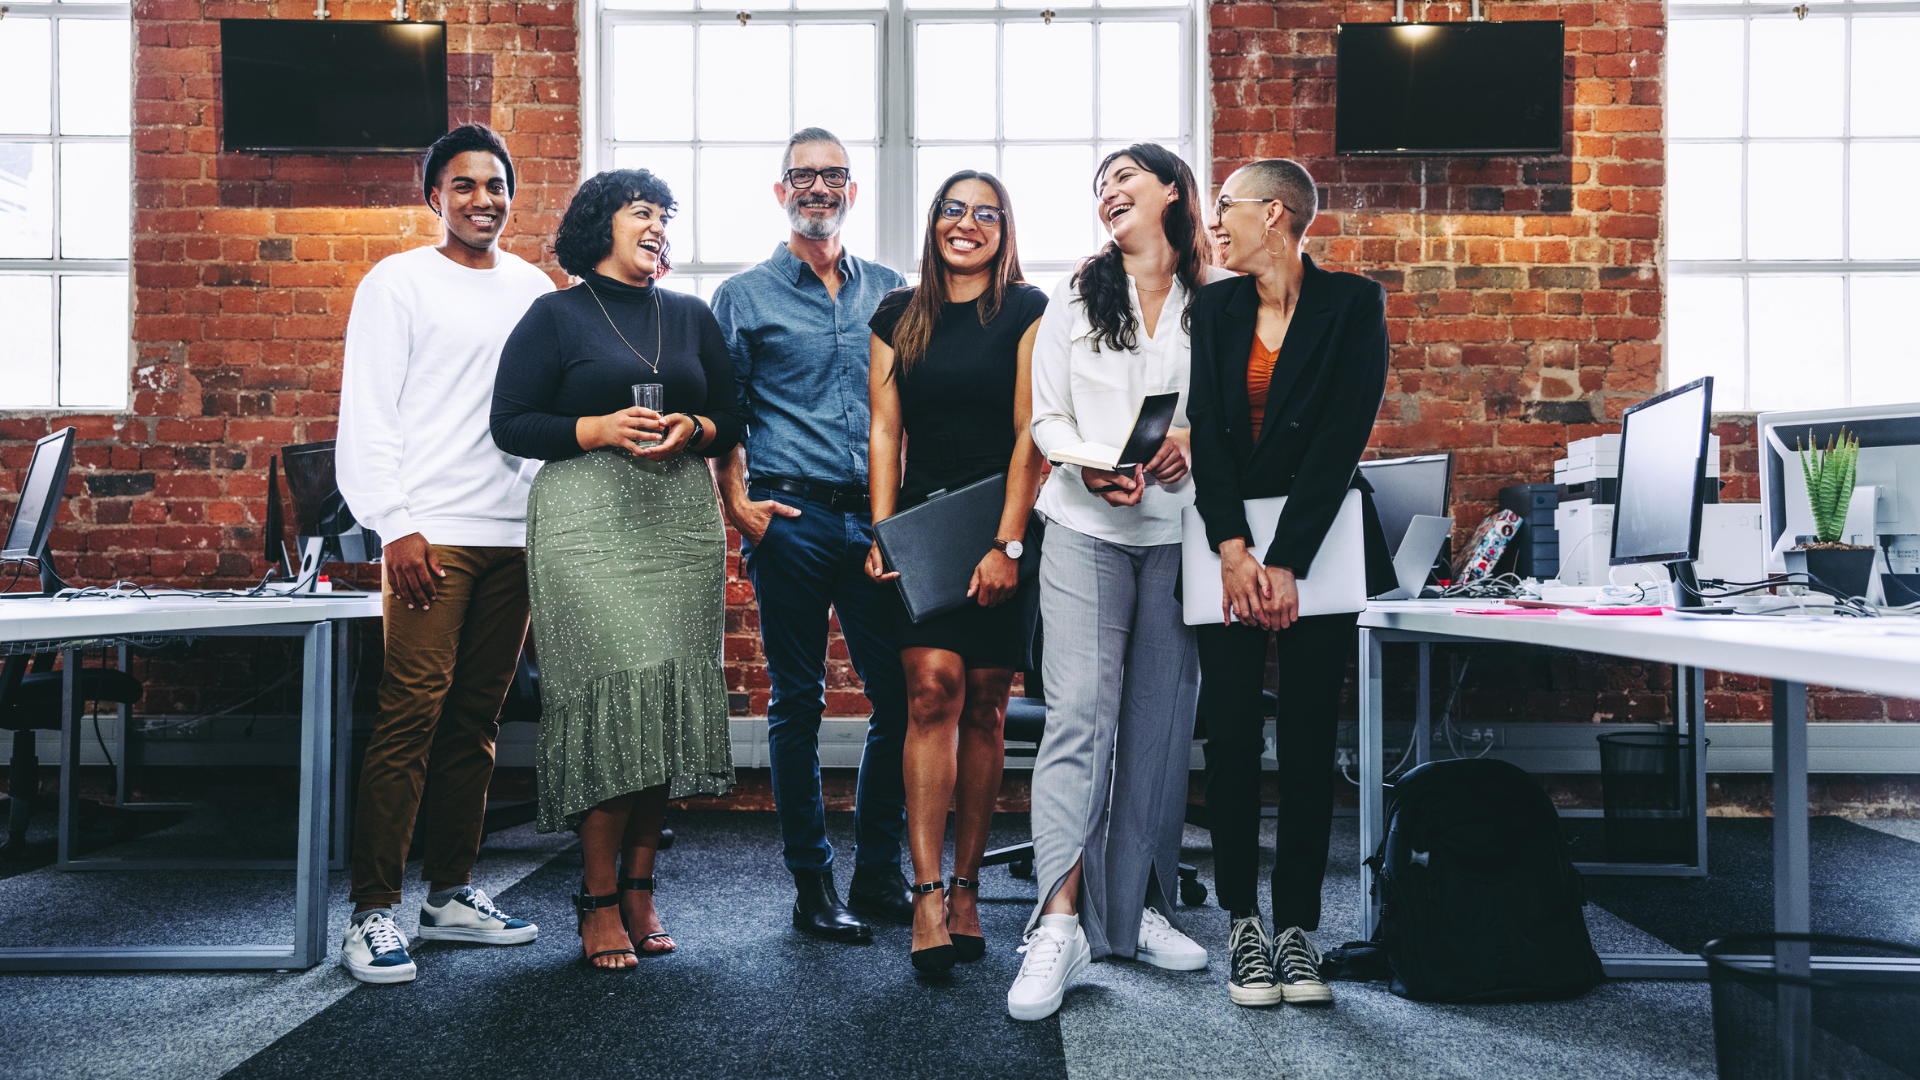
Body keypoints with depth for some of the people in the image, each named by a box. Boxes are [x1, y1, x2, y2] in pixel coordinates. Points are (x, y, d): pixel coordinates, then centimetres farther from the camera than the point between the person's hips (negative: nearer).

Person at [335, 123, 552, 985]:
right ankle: (374, 911, -3)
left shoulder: (536, 290, 17)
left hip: (516, 531, 5)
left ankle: (451, 893, 18)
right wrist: (395, 526, -12)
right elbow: (367, 415, -3)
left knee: (476, 717, 9)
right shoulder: (399, 283, 4)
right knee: (411, 712, -10)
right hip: (431, 532, -5)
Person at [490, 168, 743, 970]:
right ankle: (599, 898, -2)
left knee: (671, 693, -1)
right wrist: (600, 428, -11)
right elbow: (510, 424, 2)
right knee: (615, 687, -14)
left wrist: (691, 430, -3)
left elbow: (731, 420, 18)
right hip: (588, 520, -4)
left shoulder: (692, 316, 19)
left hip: (682, 519, 4)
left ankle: (639, 887, 10)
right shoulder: (555, 316, 7)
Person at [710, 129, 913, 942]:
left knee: (901, 695, 2)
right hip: (791, 518, -3)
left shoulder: (890, 290, 15)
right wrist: (739, 506, -6)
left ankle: (879, 875, 17)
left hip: (879, 518, 3)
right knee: (797, 703, 3)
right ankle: (812, 885, 14)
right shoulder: (745, 296, 6)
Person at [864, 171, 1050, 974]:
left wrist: (1008, 544, -11)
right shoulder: (899, 316, 12)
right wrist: (882, 534, -2)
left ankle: (965, 890, 13)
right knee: (933, 688, -12)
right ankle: (927, 896, -12)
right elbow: (885, 430, 8)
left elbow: (1031, 434, -4)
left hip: (1002, 526, -1)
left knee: (984, 706, 3)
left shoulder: (1026, 311, 2)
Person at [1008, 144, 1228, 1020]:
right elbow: (1047, 416, 7)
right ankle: (1060, 922, -10)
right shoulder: (1076, 295, 11)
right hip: (1087, 528, 0)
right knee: (1079, 710, -10)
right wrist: (1092, 467, -11)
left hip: (1181, 531, 1)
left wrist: (1194, 444, -13)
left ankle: (1140, 908, 17)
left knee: (1161, 719, 5)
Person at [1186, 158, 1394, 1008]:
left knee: (1309, 736, 1)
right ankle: (1243, 927, 10)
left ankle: (1298, 927, 11)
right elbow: (1204, 427, 0)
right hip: (1229, 538, 2)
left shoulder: (1352, 304, -1)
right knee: (1231, 731, -2)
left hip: (1317, 543, -2)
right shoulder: (1214, 308, 9)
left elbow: (1342, 436, -9)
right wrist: (1232, 548, -13)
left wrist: (1286, 563, -16)